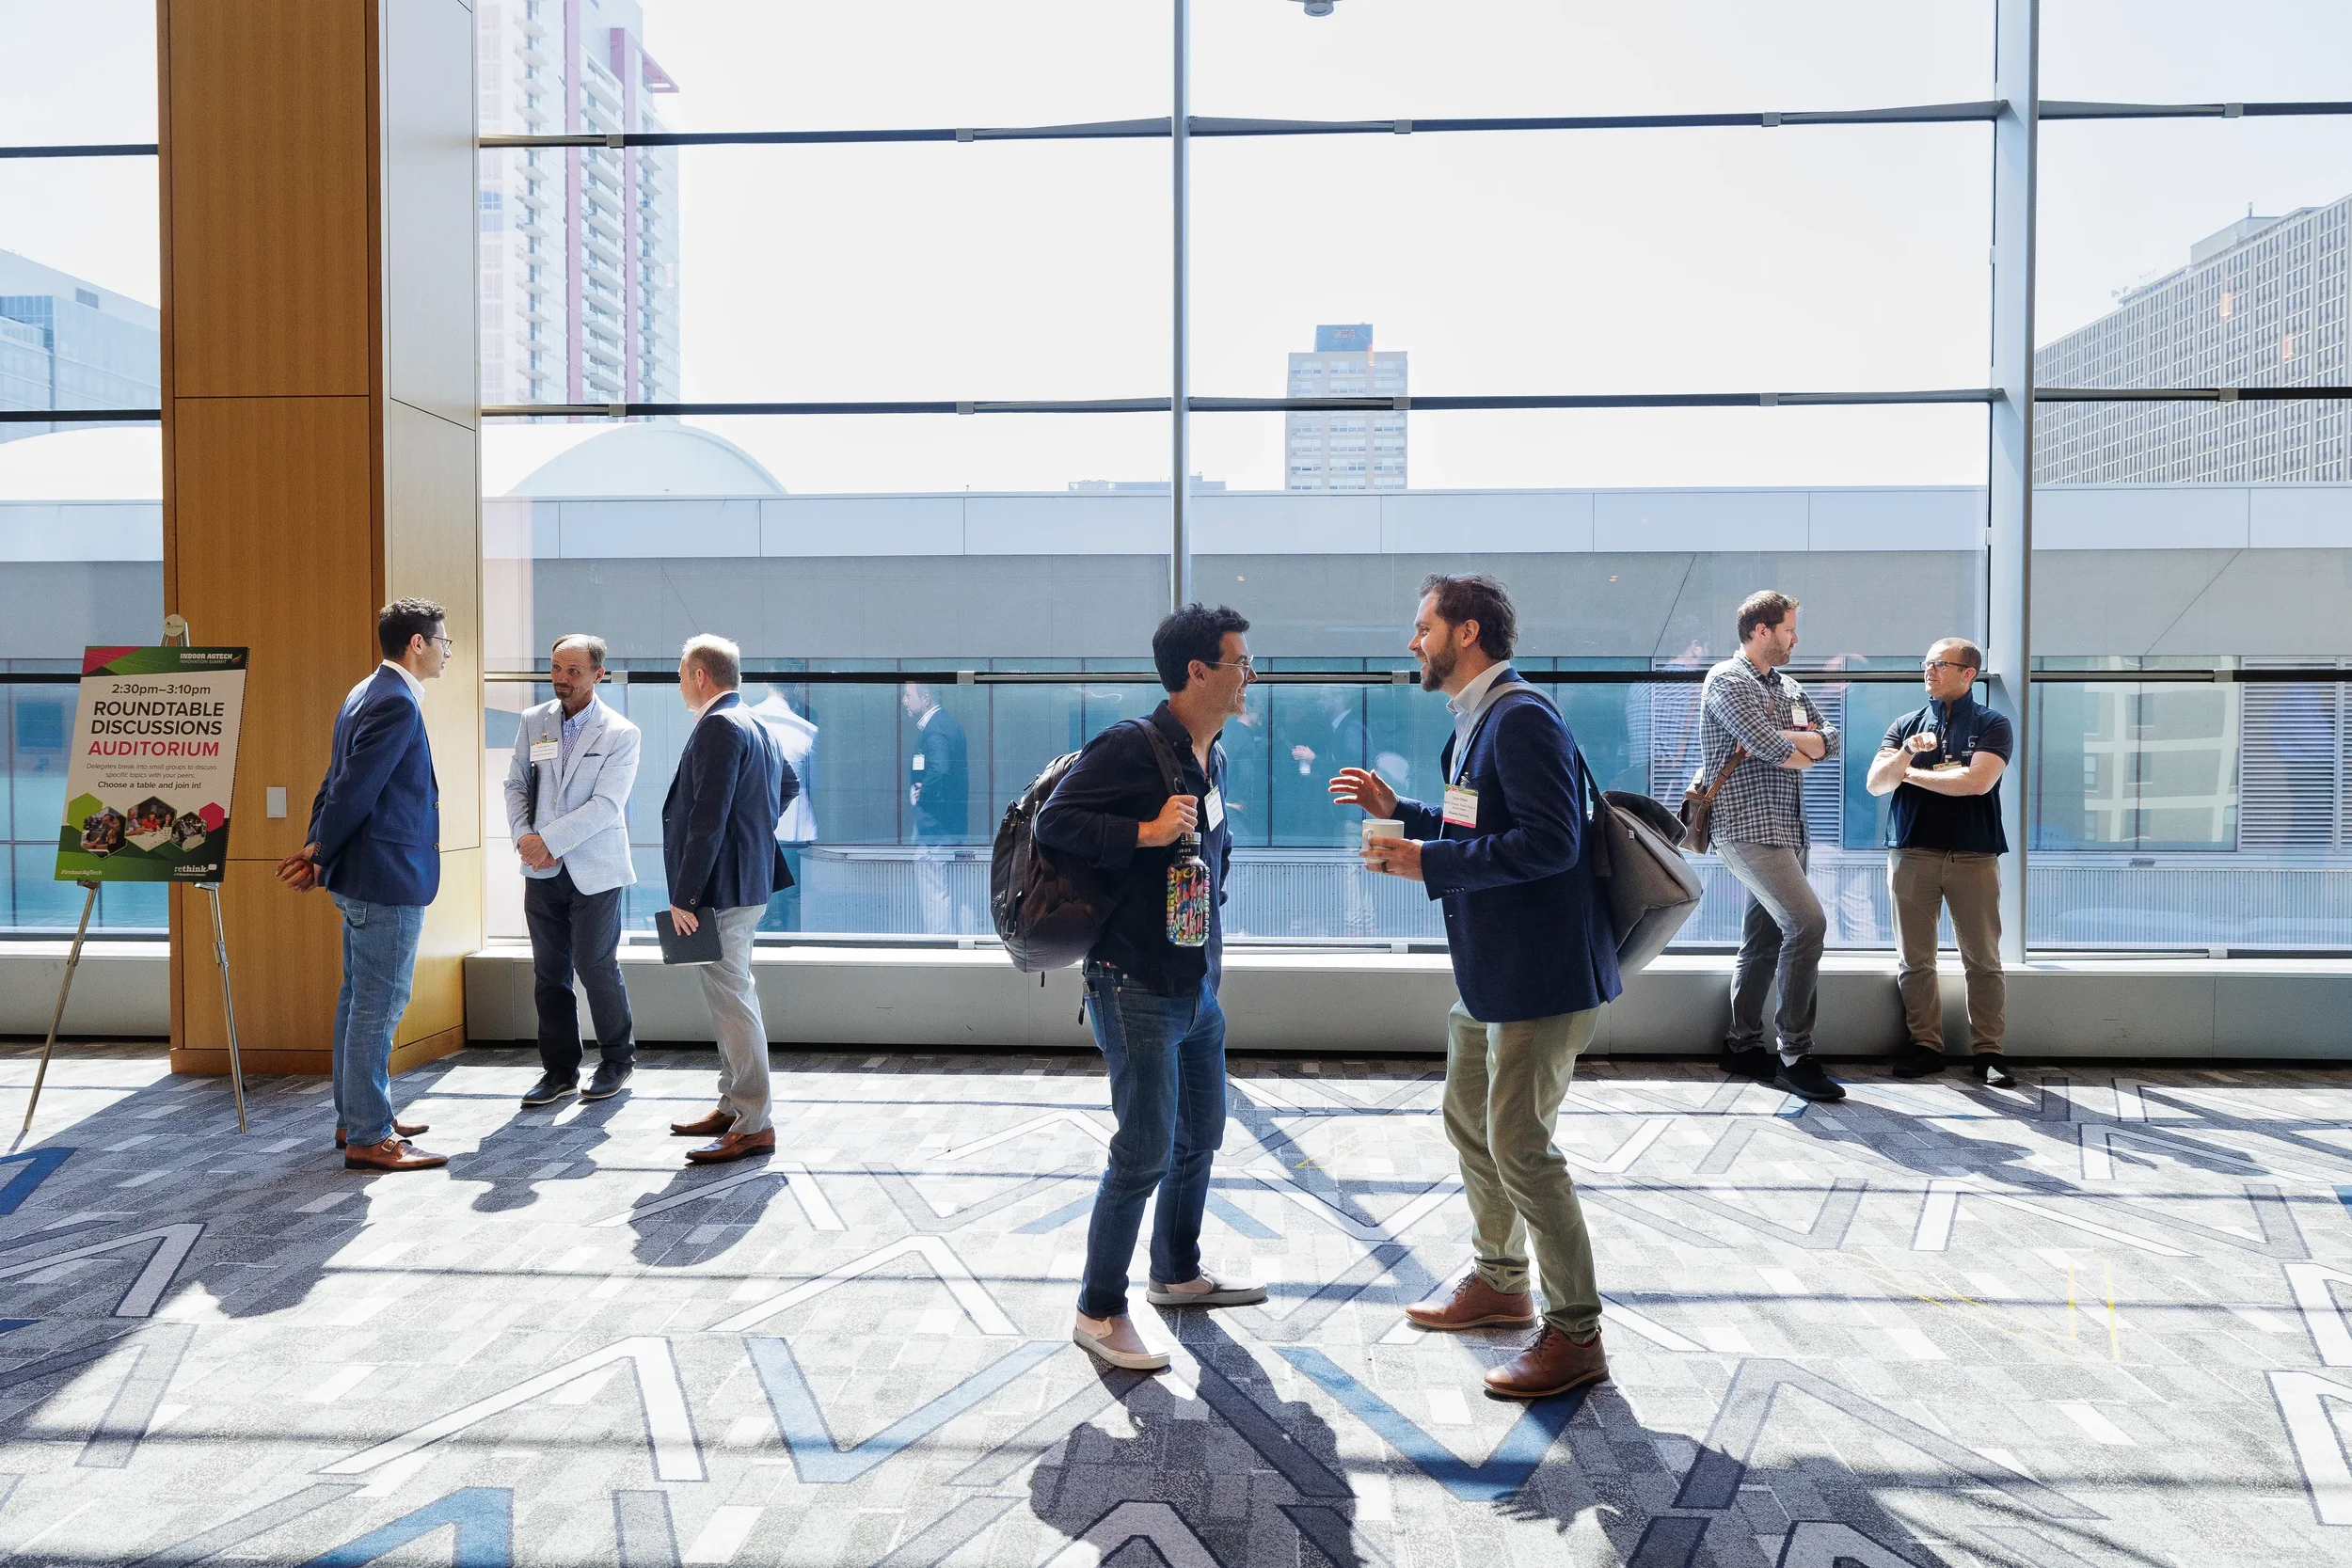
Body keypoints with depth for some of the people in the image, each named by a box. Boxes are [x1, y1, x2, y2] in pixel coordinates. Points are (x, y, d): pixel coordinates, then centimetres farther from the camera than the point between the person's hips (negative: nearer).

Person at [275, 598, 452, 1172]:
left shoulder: (367, 694, 15)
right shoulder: (398, 703, -18)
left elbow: (339, 782, 15)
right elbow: (354, 787, -21)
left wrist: (317, 851, 13)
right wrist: (320, 854, -9)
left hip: (362, 877, 11)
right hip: (388, 877, -11)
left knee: (359, 998, 17)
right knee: (379, 1003, -5)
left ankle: (356, 1116, 28)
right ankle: (368, 1137, 2)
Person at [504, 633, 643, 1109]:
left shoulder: (620, 734, -7)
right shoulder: (533, 723, 7)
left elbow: (606, 805, -14)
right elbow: (516, 784, 9)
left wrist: (548, 839, -18)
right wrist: (523, 837, -8)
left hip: (595, 871, -4)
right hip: (543, 872, 4)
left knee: (596, 967, 0)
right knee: (549, 974, 8)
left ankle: (617, 1060, 20)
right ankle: (559, 1070, 19)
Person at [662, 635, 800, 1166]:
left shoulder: (718, 727, -16)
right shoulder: (755, 725, 15)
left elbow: (708, 820, -23)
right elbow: (788, 784, 32)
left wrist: (684, 896, -21)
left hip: (722, 887, -11)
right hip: (747, 880, 11)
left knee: (730, 999, -7)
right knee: (732, 996, 17)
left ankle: (754, 1126, -2)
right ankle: (733, 1107, 27)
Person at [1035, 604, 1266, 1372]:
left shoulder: (1212, 758, 12)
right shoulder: (1131, 746, -16)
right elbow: (1053, 823, -20)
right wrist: (1146, 833, -26)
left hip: (1198, 984, 9)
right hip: (1137, 986, -9)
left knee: (1201, 1136, 18)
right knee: (1146, 1151, -5)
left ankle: (1177, 1273, 38)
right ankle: (1099, 1311, 11)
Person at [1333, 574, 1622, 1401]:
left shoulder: (1522, 719, -19)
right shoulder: (1476, 721, 14)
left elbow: (1548, 842, -27)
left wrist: (1428, 861, -24)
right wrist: (1398, 809, 13)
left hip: (1542, 971, -11)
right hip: (1489, 966, 11)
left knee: (1519, 1144, -5)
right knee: (1469, 1123, 20)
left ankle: (1575, 1333, 10)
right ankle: (1500, 1280, 38)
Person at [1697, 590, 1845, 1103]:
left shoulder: (1788, 687, 20)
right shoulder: (1727, 680, -7)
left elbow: (1830, 738, 9)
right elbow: (1773, 750, -19)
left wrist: (1779, 738, -8)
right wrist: (1805, 752, 2)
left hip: (1787, 828, 9)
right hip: (1748, 826, -9)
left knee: (1765, 937, 12)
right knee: (1807, 922, -19)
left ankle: (1743, 1046, 22)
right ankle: (1795, 1057, -13)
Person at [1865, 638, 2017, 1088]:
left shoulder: (1991, 725, 3)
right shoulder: (1906, 725, 13)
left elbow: (1977, 781, -13)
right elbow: (1875, 784, 3)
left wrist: (1911, 772, -4)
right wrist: (1906, 752, -15)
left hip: (1974, 854, -3)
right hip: (1912, 853, 3)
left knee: (1983, 959, 1)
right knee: (1914, 959, 4)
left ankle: (1987, 1051, 9)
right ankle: (1925, 1045, 13)